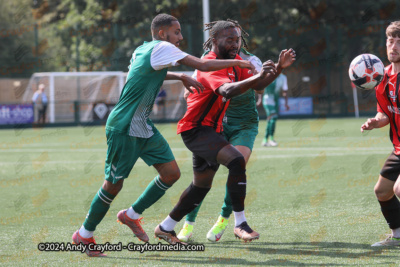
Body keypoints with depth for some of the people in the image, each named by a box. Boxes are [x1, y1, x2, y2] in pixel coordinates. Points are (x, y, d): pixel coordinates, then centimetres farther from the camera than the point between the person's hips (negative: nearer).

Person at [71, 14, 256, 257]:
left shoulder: (143, 50, 12)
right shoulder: (162, 48, -15)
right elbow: (202, 65, -18)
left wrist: (181, 77, 27)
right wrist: (237, 62, -7)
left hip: (144, 127, 9)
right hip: (124, 129, -9)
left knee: (171, 173, 2)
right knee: (114, 184, -2)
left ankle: (131, 215, 17)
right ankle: (84, 235, 13)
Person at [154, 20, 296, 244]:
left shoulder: (234, 61, 9)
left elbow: (258, 86, 9)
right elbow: (227, 91, -39)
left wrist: (278, 68, -6)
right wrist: (257, 76, -50)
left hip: (210, 130, 10)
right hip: (196, 128, -10)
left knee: (201, 187, 17)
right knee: (236, 160, -27)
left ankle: (166, 227, 31)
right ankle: (240, 223, -23)